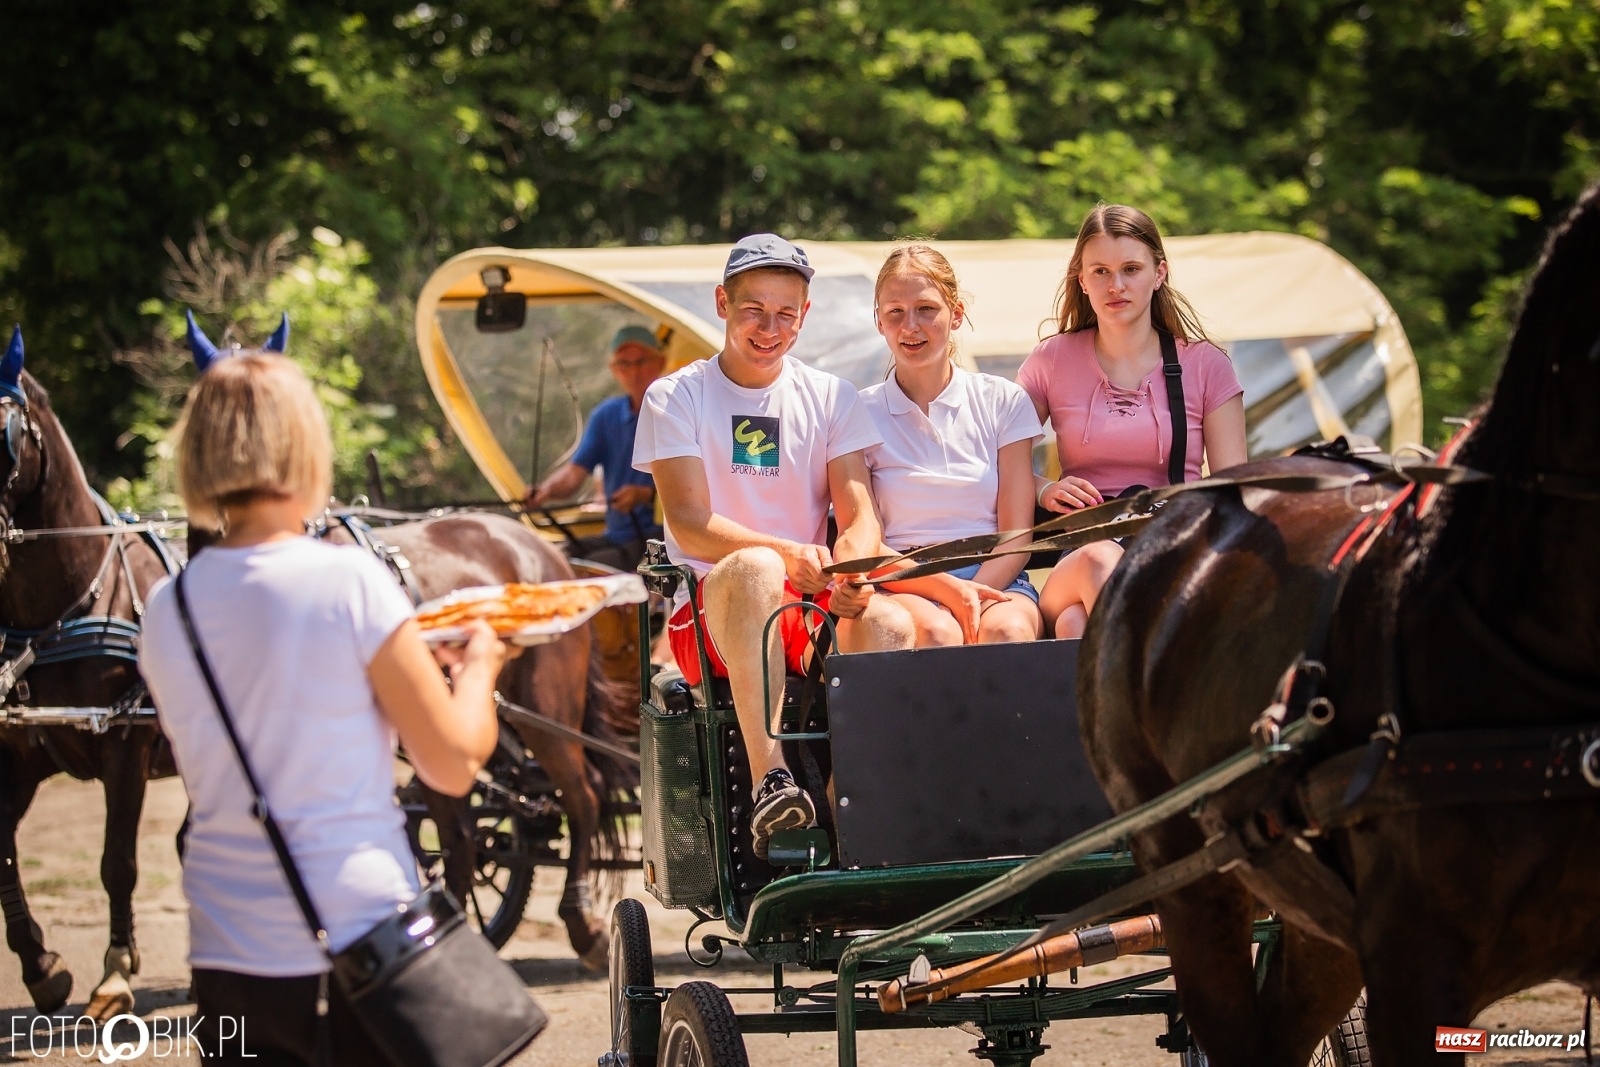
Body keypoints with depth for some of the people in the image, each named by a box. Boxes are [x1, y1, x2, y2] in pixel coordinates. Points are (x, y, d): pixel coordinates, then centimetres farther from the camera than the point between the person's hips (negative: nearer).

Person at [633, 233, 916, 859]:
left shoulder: (831, 399, 14)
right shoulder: (675, 400, 5)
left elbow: (860, 516, 3)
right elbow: (691, 526, -8)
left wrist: (853, 567, -22)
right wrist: (789, 554, -26)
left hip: (814, 614, 3)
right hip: (707, 614, -3)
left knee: (891, 625, -32)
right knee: (754, 567, -39)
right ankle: (768, 781, -50)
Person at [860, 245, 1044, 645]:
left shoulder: (1003, 402, 12)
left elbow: (1016, 537, 7)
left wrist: (973, 594, -15)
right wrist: (948, 590, -17)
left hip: (992, 577, 1)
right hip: (901, 587, -1)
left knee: (1009, 629, -36)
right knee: (936, 631, -37)